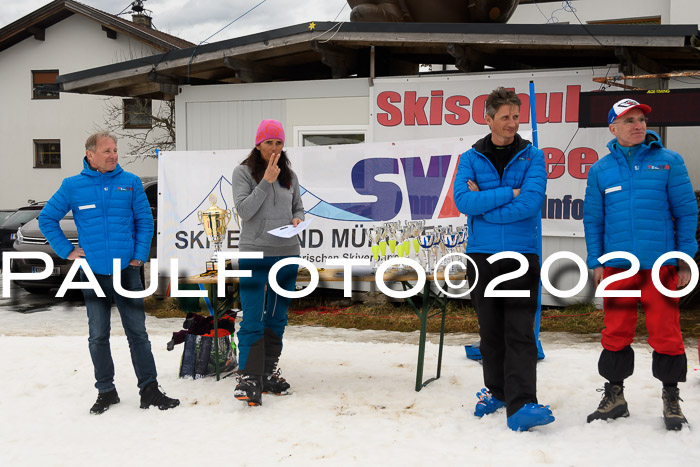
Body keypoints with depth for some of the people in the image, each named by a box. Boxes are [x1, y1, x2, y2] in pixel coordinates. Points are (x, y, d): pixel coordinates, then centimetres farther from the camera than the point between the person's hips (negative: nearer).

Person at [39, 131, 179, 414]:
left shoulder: (130, 182, 1)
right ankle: (106, 392, 21)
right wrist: (67, 251, 1)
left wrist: (140, 255, -4)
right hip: (92, 273, 0)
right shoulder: (73, 186, 0)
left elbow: (145, 220, 4)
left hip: (127, 270, 0)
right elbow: (47, 219, 8)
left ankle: (149, 390, 11)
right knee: (98, 336, 9)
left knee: (138, 333, 4)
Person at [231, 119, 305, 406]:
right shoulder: (243, 172, -1)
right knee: (253, 319, -9)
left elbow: (298, 207, 18)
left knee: (277, 317, 10)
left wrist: (297, 219, -4)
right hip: (255, 254, -5)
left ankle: (269, 373, 21)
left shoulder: (289, 175, 11)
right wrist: (266, 181, -15)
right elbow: (244, 210, -10)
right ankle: (248, 378, -7)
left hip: (287, 254, 5)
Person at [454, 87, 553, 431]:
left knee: (520, 332, -7)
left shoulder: (532, 157, 4)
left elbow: (530, 203, -12)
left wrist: (484, 202, -9)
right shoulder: (470, 158, 6)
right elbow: (463, 201, -10)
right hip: (481, 254, 2)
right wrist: (509, 193, -12)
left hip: (522, 254, -2)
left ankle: (520, 406, -9)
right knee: (490, 329, 12)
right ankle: (496, 390, 28)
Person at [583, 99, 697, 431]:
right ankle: (614, 396, 23)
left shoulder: (669, 161, 3)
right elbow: (593, 220, 10)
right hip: (617, 266, 2)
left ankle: (671, 398, 20)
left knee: (665, 332, 2)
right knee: (616, 332, 8)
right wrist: (595, 262, 5)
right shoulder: (600, 170, 7)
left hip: (661, 265, -1)